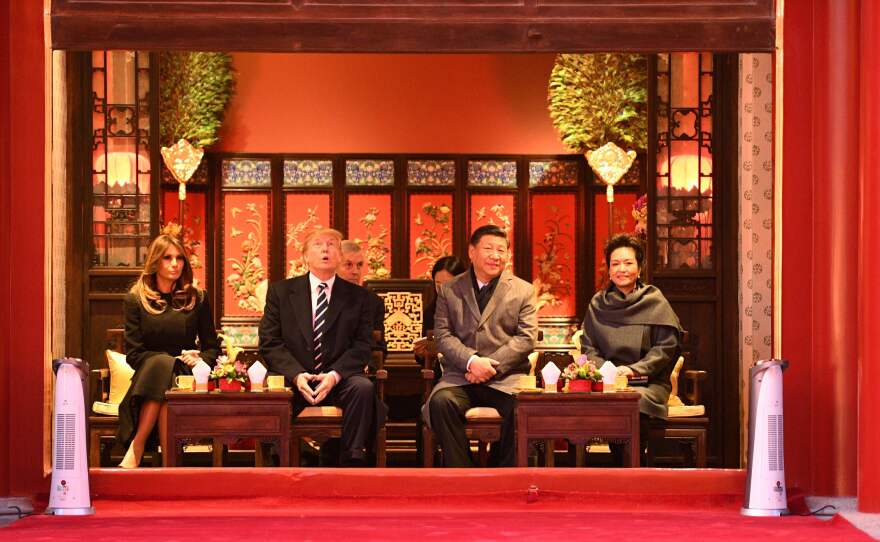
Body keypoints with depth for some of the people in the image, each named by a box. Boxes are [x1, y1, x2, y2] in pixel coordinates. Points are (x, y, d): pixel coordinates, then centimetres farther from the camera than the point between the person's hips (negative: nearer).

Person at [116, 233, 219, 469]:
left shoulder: (197, 299, 12)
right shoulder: (136, 299, 7)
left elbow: (212, 348, 15)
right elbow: (133, 354, 1)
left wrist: (199, 359, -8)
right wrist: (170, 361, -11)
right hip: (147, 377, -1)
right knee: (161, 362, -37)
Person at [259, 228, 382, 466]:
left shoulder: (357, 296, 11)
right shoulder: (280, 291, 10)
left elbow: (362, 346, 3)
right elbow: (270, 343, 3)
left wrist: (334, 375, -15)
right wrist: (296, 375, -14)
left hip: (338, 381, 1)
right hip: (293, 379, -1)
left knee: (363, 387, -32)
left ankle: (352, 462, -23)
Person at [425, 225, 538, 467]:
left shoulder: (523, 290, 11)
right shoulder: (450, 290, 13)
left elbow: (526, 338, 3)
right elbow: (442, 335, 4)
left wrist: (492, 366, -11)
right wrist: (471, 361, -14)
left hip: (506, 377, -1)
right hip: (462, 375, 1)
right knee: (440, 401, -31)